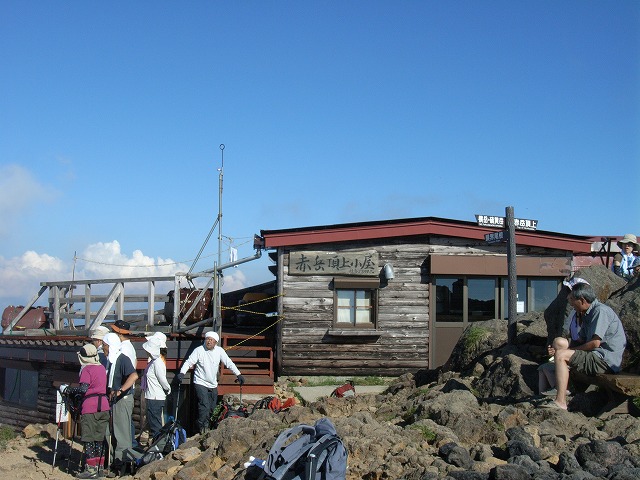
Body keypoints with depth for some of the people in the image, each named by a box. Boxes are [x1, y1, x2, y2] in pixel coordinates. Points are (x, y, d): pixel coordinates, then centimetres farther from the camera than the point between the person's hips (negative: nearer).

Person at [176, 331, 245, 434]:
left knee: (212, 408, 11)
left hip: (213, 385, 5)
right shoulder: (199, 350, -9)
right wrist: (182, 373, -29)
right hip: (200, 383, -5)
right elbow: (189, 362, -13)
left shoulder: (219, 351, 1)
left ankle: (207, 426, 27)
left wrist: (238, 375, -4)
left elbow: (229, 363, 3)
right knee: (204, 405, -17)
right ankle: (202, 427, -4)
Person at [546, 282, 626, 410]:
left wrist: (571, 350, -8)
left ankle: (560, 402, -27)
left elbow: (595, 343, -20)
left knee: (561, 355, -22)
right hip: (599, 358, 11)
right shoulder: (588, 314, 19)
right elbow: (582, 341, 16)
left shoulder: (600, 311, -13)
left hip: (606, 361, -11)